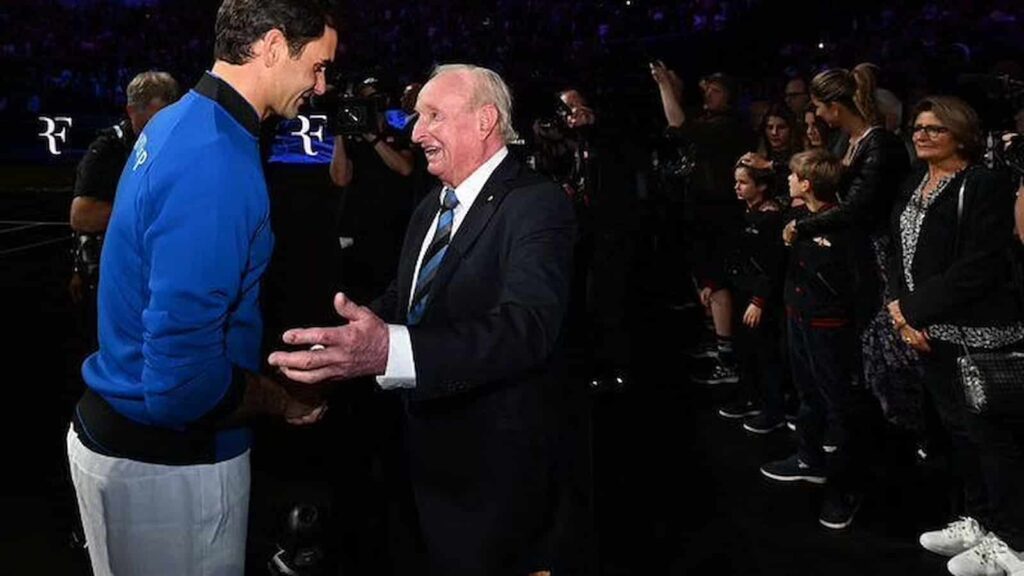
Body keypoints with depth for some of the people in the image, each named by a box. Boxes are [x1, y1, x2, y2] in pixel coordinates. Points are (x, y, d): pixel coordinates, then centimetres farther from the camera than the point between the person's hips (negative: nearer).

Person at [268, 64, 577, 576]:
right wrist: (344, 341, -8)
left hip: (495, 462, -8)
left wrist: (390, 351, -48)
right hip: (430, 453, 8)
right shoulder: (429, 209, 11)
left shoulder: (536, 204, -18)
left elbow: (528, 326, -34)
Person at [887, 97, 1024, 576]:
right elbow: (901, 256, 12)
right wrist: (903, 312, -4)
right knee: (958, 429, 17)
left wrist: (913, 309, -16)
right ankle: (978, 522, 32)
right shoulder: (913, 186, 12)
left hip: (978, 334, -8)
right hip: (931, 332, 8)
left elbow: (979, 268, -20)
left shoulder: (985, 185, -13)